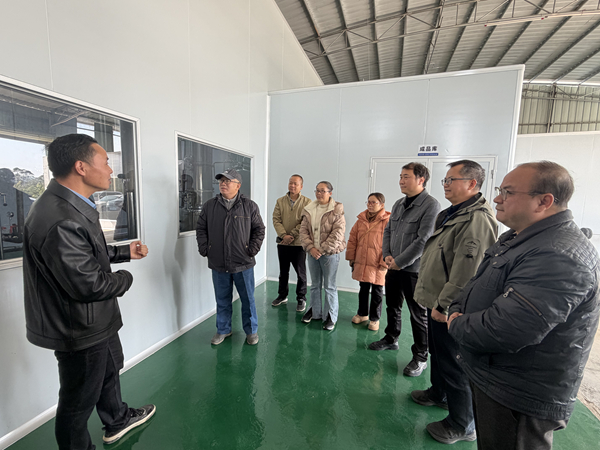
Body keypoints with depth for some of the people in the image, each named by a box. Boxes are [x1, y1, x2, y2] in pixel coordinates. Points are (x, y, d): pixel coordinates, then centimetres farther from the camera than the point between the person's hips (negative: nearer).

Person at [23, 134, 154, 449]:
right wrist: (125, 278, -13)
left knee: (109, 370, 30)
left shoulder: (70, 206, 1)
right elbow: (88, 284, -30)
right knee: (79, 400, 16)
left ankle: (117, 420, 55)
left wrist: (125, 252, 7)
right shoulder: (61, 220, -33)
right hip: (80, 330, -11)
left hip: (96, 320, 11)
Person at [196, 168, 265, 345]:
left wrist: (253, 249, -5)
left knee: (248, 299, 11)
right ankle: (223, 330, 38)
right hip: (218, 264, 2)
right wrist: (204, 248, 2)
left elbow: (259, 229, 3)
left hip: (243, 264, -2)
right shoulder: (209, 206, 5)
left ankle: (251, 331, 31)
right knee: (222, 300, 17)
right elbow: (201, 229, 12)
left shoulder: (250, 206, -1)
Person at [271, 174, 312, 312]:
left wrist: (292, 235, -17)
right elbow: (276, 220, -1)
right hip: (282, 242, 4)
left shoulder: (307, 202, -5)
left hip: (299, 243, -3)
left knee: (301, 272, 7)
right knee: (283, 271, 17)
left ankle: (301, 299, 24)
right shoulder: (280, 201, 6)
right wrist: (284, 235, -15)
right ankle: (282, 295, 35)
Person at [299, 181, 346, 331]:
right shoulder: (309, 209, 7)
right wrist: (310, 248, -10)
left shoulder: (337, 210, -8)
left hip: (330, 253, -4)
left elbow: (338, 233, -15)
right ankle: (315, 312, 34)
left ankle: (330, 316, 21)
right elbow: (303, 230, 3)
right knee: (315, 285, 17)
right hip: (312, 252, 5)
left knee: (329, 286, 5)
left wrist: (322, 249, -17)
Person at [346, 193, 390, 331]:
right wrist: (351, 257, 7)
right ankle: (362, 314, 37)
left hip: (378, 265, -4)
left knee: (377, 292, 11)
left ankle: (374, 319, 29)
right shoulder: (361, 220, 5)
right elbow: (352, 239, 10)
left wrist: (384, 263, -15)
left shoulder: (388, 221, -11)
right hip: (361, 263, 5)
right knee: (363, 289, 18)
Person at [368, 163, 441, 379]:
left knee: (418, 315, 6)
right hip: (394, 267, 7)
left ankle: (420, 357, 24)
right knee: (392, 306, 21)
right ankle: (391, 339, 42)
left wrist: (399, 262, -15)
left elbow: (423, 240, -19)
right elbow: (388, 231, 13)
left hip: (414, 269, -7)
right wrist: (387, 255, -1)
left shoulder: (431, 205, -13)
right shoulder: (399, 204, 9)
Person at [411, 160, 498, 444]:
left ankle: (462, 425, 27)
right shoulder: (451, 214, 12)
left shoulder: (477, 219, -21)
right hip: (437, 303, 10)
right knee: (437, 353, 26)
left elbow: (465, 272, -27)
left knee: (453, 365, 6)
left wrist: (444, 305, -21)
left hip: (450, 309, -10)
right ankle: (439, 394, 48)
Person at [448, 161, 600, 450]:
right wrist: (457, 311, -4)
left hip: (520, 400, -8)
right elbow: (477, 285, 14)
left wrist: (456, 325, -16)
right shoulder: (517, 238, 6)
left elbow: (505, 331, -34)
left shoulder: (560, 256, -28)